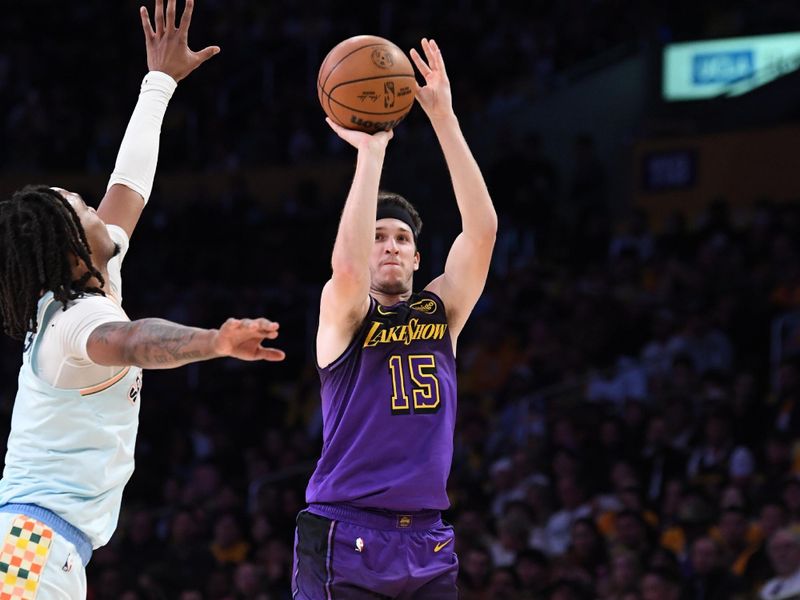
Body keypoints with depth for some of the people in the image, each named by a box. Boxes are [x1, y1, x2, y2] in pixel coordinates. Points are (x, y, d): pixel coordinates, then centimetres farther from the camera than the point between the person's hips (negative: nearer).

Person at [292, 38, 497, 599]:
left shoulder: (442, 311, 12)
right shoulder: (343, 313, 0)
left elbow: (482, 228, -1)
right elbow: (347, 266, -24)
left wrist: (444, 118, -8)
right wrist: (371, 149, -20)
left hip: (427, 545, 5)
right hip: (345, 539, -5)